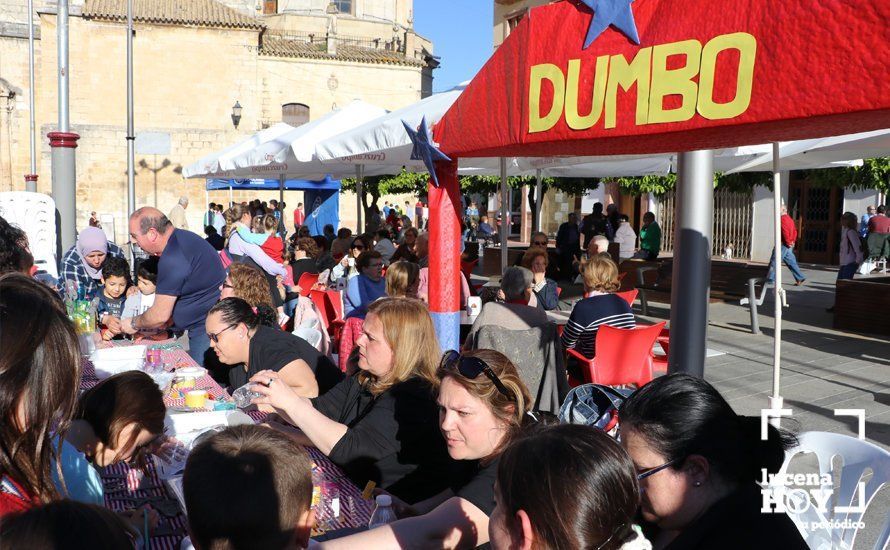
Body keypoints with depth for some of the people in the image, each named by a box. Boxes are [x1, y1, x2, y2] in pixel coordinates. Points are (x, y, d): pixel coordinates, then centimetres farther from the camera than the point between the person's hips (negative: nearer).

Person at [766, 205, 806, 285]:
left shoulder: (782, 219, -13)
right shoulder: (789, 219, 18)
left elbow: (785, 232, -23)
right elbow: (795, 231, 20)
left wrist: (788, 242, -17)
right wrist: (793, 241, 14)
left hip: (783, 244, -10)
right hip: (789, 246, 10)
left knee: (774, 261, -4)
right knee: (791, 262, 12)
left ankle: (770, 279, -3)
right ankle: (800, 278, 12)